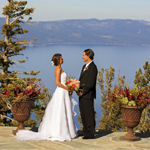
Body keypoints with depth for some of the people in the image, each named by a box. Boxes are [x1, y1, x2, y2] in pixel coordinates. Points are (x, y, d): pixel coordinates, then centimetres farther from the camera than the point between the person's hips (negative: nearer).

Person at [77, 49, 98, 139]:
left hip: (88, 95, -9)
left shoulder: (93, 67, -13)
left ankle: (91, 133, 0)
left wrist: (82, 92, -15)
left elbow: (90, 83, -18)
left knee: (89, 114, -5)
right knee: (83, 114, 14)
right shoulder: (85, 66, 17)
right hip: (82, 94, 10)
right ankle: (86, 131, 23)